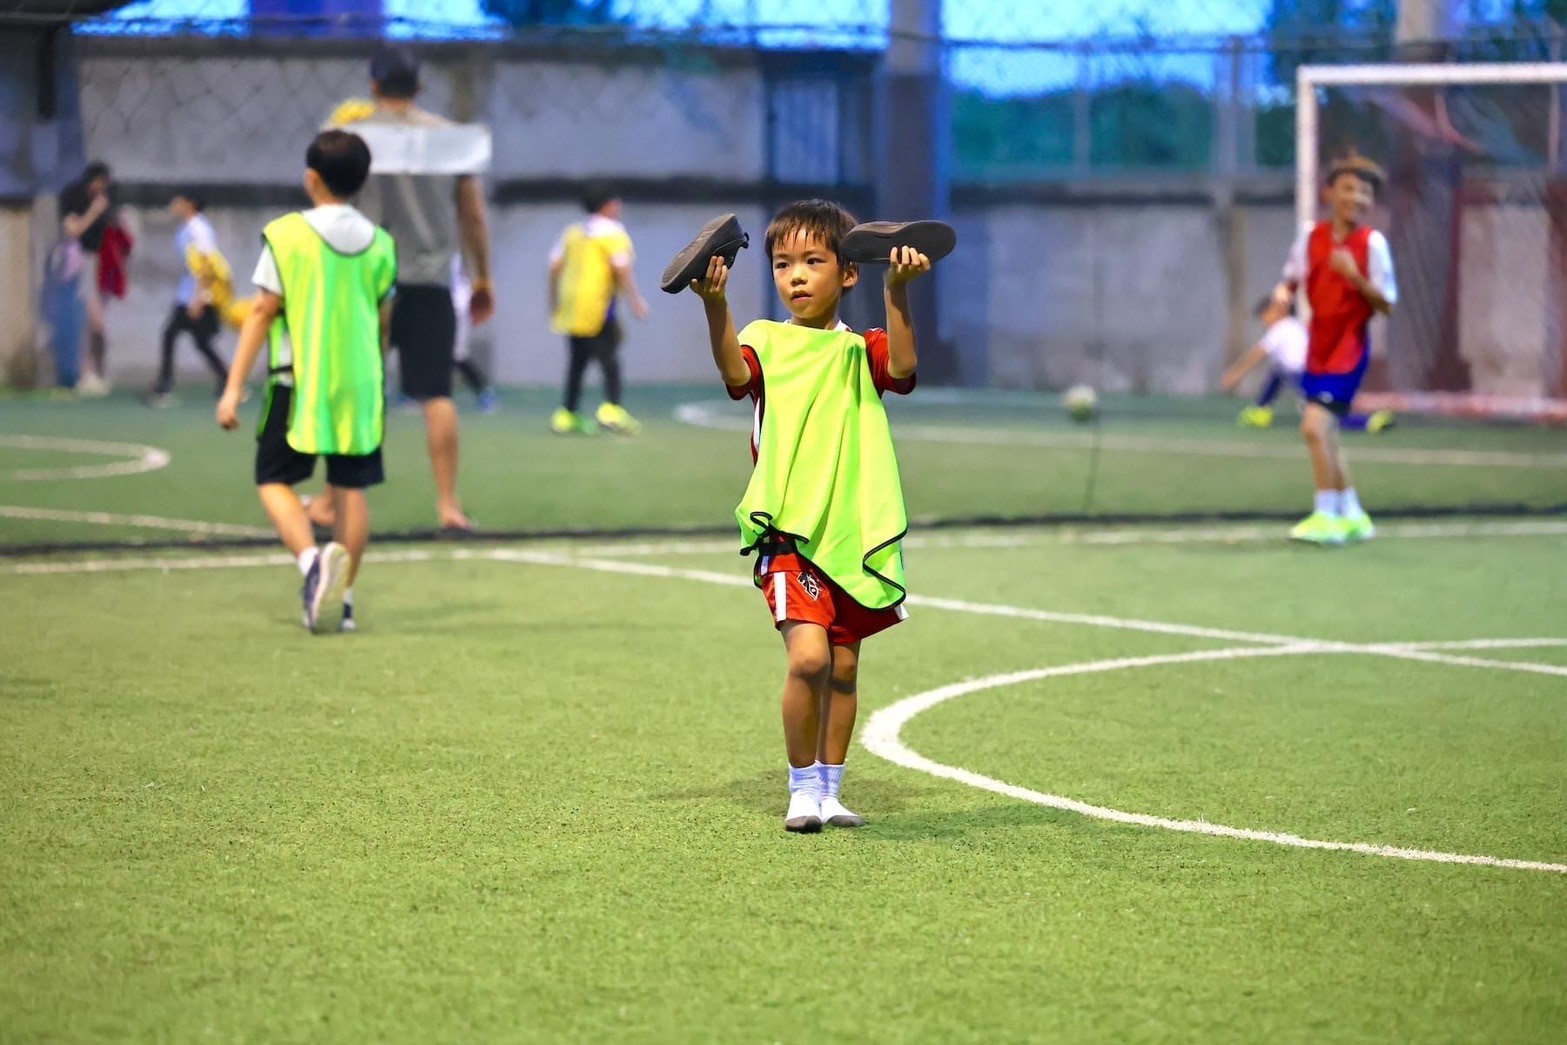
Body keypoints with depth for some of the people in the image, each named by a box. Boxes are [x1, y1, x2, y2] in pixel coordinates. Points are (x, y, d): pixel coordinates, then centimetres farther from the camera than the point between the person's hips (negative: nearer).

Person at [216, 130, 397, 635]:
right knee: (351, 488, 9)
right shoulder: (380, 244, 5)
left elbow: (263, 312, -8)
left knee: (274, 480, 4)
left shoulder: (286, 235, -8)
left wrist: (234, 387, -5)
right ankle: (342, 597, 8)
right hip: (360, 383, 4)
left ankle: (313, 559, -21)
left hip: (299, 380, -4)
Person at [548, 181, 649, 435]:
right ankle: (611, 408, -24)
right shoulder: (613, 232, -3)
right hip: (597, 308, -7)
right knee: (609, 359, -9)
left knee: (577, 362, 14)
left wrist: (554, 304, 22)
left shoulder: (572, 232, 16)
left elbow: (555, 267, 15)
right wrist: (636, 300, -12)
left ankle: (566, 414, 15)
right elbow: (621, 268, -14)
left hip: (571, 307, 7)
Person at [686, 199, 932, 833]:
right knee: (808, 656, -18)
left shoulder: (860, 352, 9)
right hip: (788, 530, -3)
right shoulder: (766, 342, 3)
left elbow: (902, 367, -14)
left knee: (843, 666, 9)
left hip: (855, 535, 3)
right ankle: (803, 789, -2)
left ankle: (829, 791, 24)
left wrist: (897, 293, -27)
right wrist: (715, 305, -37)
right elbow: (735, 371, -20)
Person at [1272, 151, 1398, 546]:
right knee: (1325, 435, 14)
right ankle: (1352, 515, 29)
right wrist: (1283, 293, -11)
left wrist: (1356, 278, -27)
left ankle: (1326, 516, -12)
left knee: (1315, 425, -19)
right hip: (1318, 350, 6)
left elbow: (1387, 305, -12)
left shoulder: (1373, 243, -11)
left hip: (1349, 351, -6)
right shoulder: (1311, 237, 1)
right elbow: (1291, 279, 12)